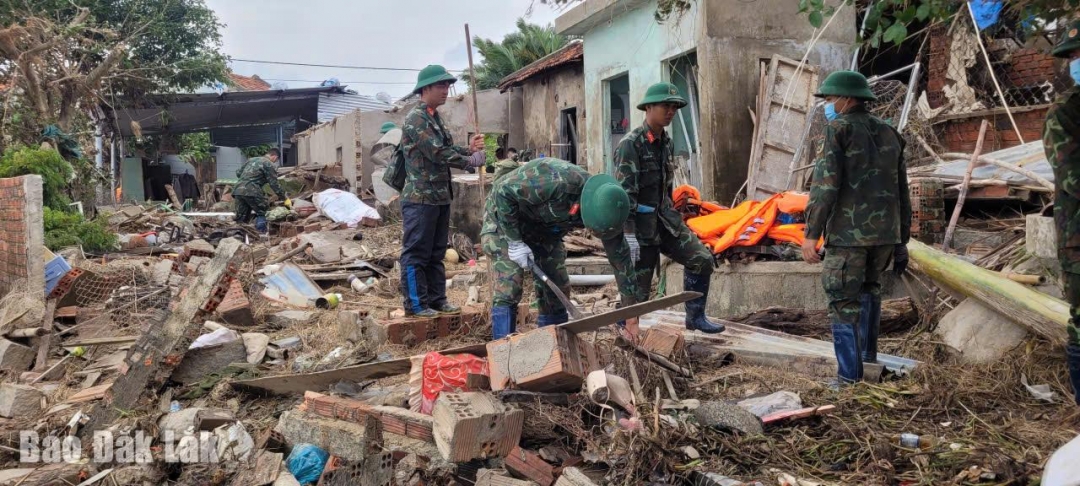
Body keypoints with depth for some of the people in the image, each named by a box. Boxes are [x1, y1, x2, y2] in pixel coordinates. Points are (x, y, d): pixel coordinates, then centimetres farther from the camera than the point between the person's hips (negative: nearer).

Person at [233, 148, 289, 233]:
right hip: (251, 191, -7)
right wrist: (285, 199, 5)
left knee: (241, 219, 10)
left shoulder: (251, 159, 25)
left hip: (238, 190, 7)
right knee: (261, 212, 7)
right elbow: (274, 184, 0)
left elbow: (238, 173, 27)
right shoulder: (269, 164, 3)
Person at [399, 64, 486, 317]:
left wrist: (469, 149, 1)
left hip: (440, 197, 10)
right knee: (416, 253, -2)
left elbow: (446, 151, 19)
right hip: (420, 198, -10)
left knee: (436, 253, 14)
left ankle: (437, 299, 21)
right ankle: (415, 304, 4)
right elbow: (438, 154, -19)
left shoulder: (435, 118, 17)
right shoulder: (415, 119, -13)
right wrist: (472, 160, -9)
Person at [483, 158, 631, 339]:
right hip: (505, 218, -6)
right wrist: (515, 242, -26)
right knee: (508, 290, -15)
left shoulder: (605, 207, -18)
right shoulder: (557, 182, -40)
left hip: (544, 229, 6)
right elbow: (504, 192, -31)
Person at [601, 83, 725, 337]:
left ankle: (695, 317, 13)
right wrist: (629, 234, -23)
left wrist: (673, 220, 21)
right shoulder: (630, 144, -14)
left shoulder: (666, 142, 10)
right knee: (635, 287, -2)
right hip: (638, 223, -7)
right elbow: (625, 193, -20)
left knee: (702, 259, -2)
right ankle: (629, 335, 16)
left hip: (663, 219, 7)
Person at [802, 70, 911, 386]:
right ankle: (868, 357, 31)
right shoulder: (888, 133, 14)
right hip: (886, 232, 7)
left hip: (848, 233, -7)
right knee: (869, 287, 26)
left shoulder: (840, 130, -6)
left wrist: (811, 233, -13)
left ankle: (850, 378, 2)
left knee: (844, 301, 1)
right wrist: (902, 239, 21)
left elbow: (825, 185, -15)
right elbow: (902, 192, 16)